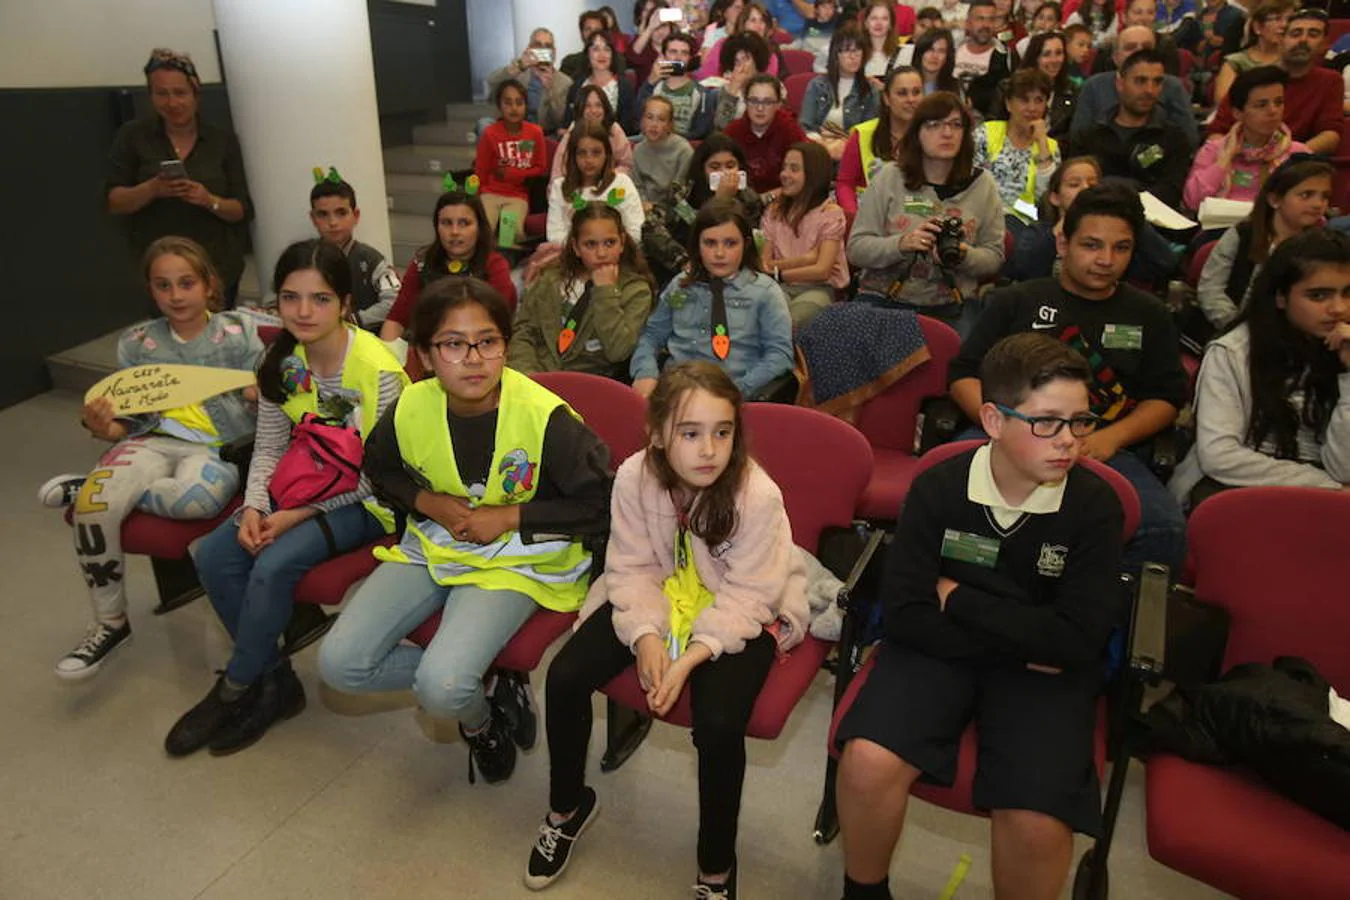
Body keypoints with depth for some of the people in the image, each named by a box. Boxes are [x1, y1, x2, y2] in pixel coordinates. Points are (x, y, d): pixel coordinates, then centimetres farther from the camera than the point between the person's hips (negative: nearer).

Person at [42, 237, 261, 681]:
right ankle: (110, 623, -5)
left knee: (202, 495, -40)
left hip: (218, 446, -3)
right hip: (154, 441, 3)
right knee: (93, 507, -28)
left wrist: (261, 394, -18)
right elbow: (130, 420, 14)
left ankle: (88, 488, -9)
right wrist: (103, 429, -9)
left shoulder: (237, 333, 5)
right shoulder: (137, 343, 12)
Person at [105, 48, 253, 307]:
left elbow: (244, 210, 2)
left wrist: (210, 201, -18)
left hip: (218, 269, 1)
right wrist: (151, 189, -17)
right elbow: (112, 202, 1)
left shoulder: (223, 139, 4)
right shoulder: (132, 136, 4)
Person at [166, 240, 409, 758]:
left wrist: (300, 515, -18)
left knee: (274, 565, -26)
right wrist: (253, 507, -13)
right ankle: (274, 681, 4)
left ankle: (235, 690, 2)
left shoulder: (378, 371, -22)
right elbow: (269, 447, 5)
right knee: (212, 555, -12)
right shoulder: (283, 362, -2)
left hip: (364, 502, -7)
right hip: (303, 485, 7)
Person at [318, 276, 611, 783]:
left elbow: (603, 505, -14)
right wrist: (427, 502, -6)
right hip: (434, 546, 5)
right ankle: (469, 683, 12)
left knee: (443, 688, -25)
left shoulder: (544, 416, -21)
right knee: (339, 663, -7)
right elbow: (379, 471, 15)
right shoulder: (410, 410, -8)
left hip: (518, 560, -5)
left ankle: (479, 721, 14)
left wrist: (509, 517, -17)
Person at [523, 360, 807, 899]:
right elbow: (632, 569, -10)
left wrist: (692, 655, -30)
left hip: (740, 615, -3)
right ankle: (567, 807, 21)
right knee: (565, 677, -10)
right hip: (658, 600, 4)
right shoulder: (635, 477, -19)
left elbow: (746, 596, -21)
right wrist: (646, 635, -25)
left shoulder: (758, 494, -28)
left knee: (718, 725, -26)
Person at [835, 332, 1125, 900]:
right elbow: (905, 616, -10)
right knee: (868, 761, -23)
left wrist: (958, 599, -12)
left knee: (1036, 822, -24)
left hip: (1043, 670, 0)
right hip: (941, 649, 1)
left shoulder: (1094, 504, -10)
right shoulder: (937, 488, -9)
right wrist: (1017, 638, -14)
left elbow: (1077, 639, -15)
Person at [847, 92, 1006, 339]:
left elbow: (994, 257, 7)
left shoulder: (982, 184, 6)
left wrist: (963, 255, -15)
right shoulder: (889, 178, 0)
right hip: (884, 301, -1)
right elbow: (856, 248, -3)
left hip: (953, 308, 2)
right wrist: (901, 244, -21)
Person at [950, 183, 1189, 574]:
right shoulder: (1015, 301, 19)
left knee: (1165, 530, -29)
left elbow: (1167, 397, 18)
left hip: (1107, 451, 2)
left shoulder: (1149, 316, 24)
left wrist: (1112, 437, -3)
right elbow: (964, 375, 12)